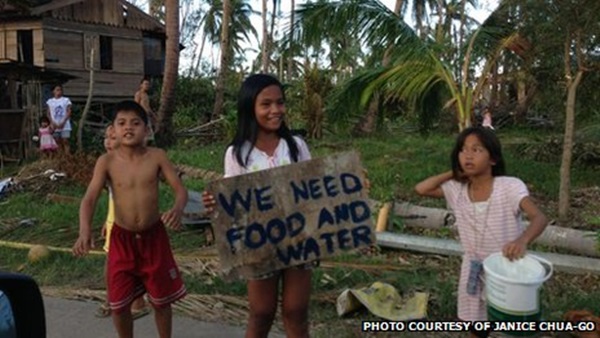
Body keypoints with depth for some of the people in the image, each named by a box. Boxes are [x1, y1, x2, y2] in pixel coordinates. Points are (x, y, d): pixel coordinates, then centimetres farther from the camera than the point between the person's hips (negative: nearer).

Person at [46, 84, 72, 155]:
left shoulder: (66, 100, 3)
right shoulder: (50, 101, 10)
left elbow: (69, 112, -2)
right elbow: (49, 113, 8)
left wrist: (63, 122, -13)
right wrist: (52, 123, -8)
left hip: (64, 125, -2)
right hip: (55, 126, 3)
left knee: (65, 141, -6)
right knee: (58, 142, 3)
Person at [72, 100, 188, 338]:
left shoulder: (157, 156, -9)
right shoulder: (107, 161, -9)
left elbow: (180, 189, -11)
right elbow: (89, 199, -14)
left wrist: (177, 210, -34)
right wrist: (85, 230, -32)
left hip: (154, 236, 0)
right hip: (121, 238, 1)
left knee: (161, 299, 13)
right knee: (118, 303, 10)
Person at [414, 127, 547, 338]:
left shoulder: (510, 187, -20)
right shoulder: (457, 190, -6)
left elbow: (539, 218, -29)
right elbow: (421, 189, -7)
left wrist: (522, 240, -50)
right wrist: (455, 173, -10)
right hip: (474, 272, 4)